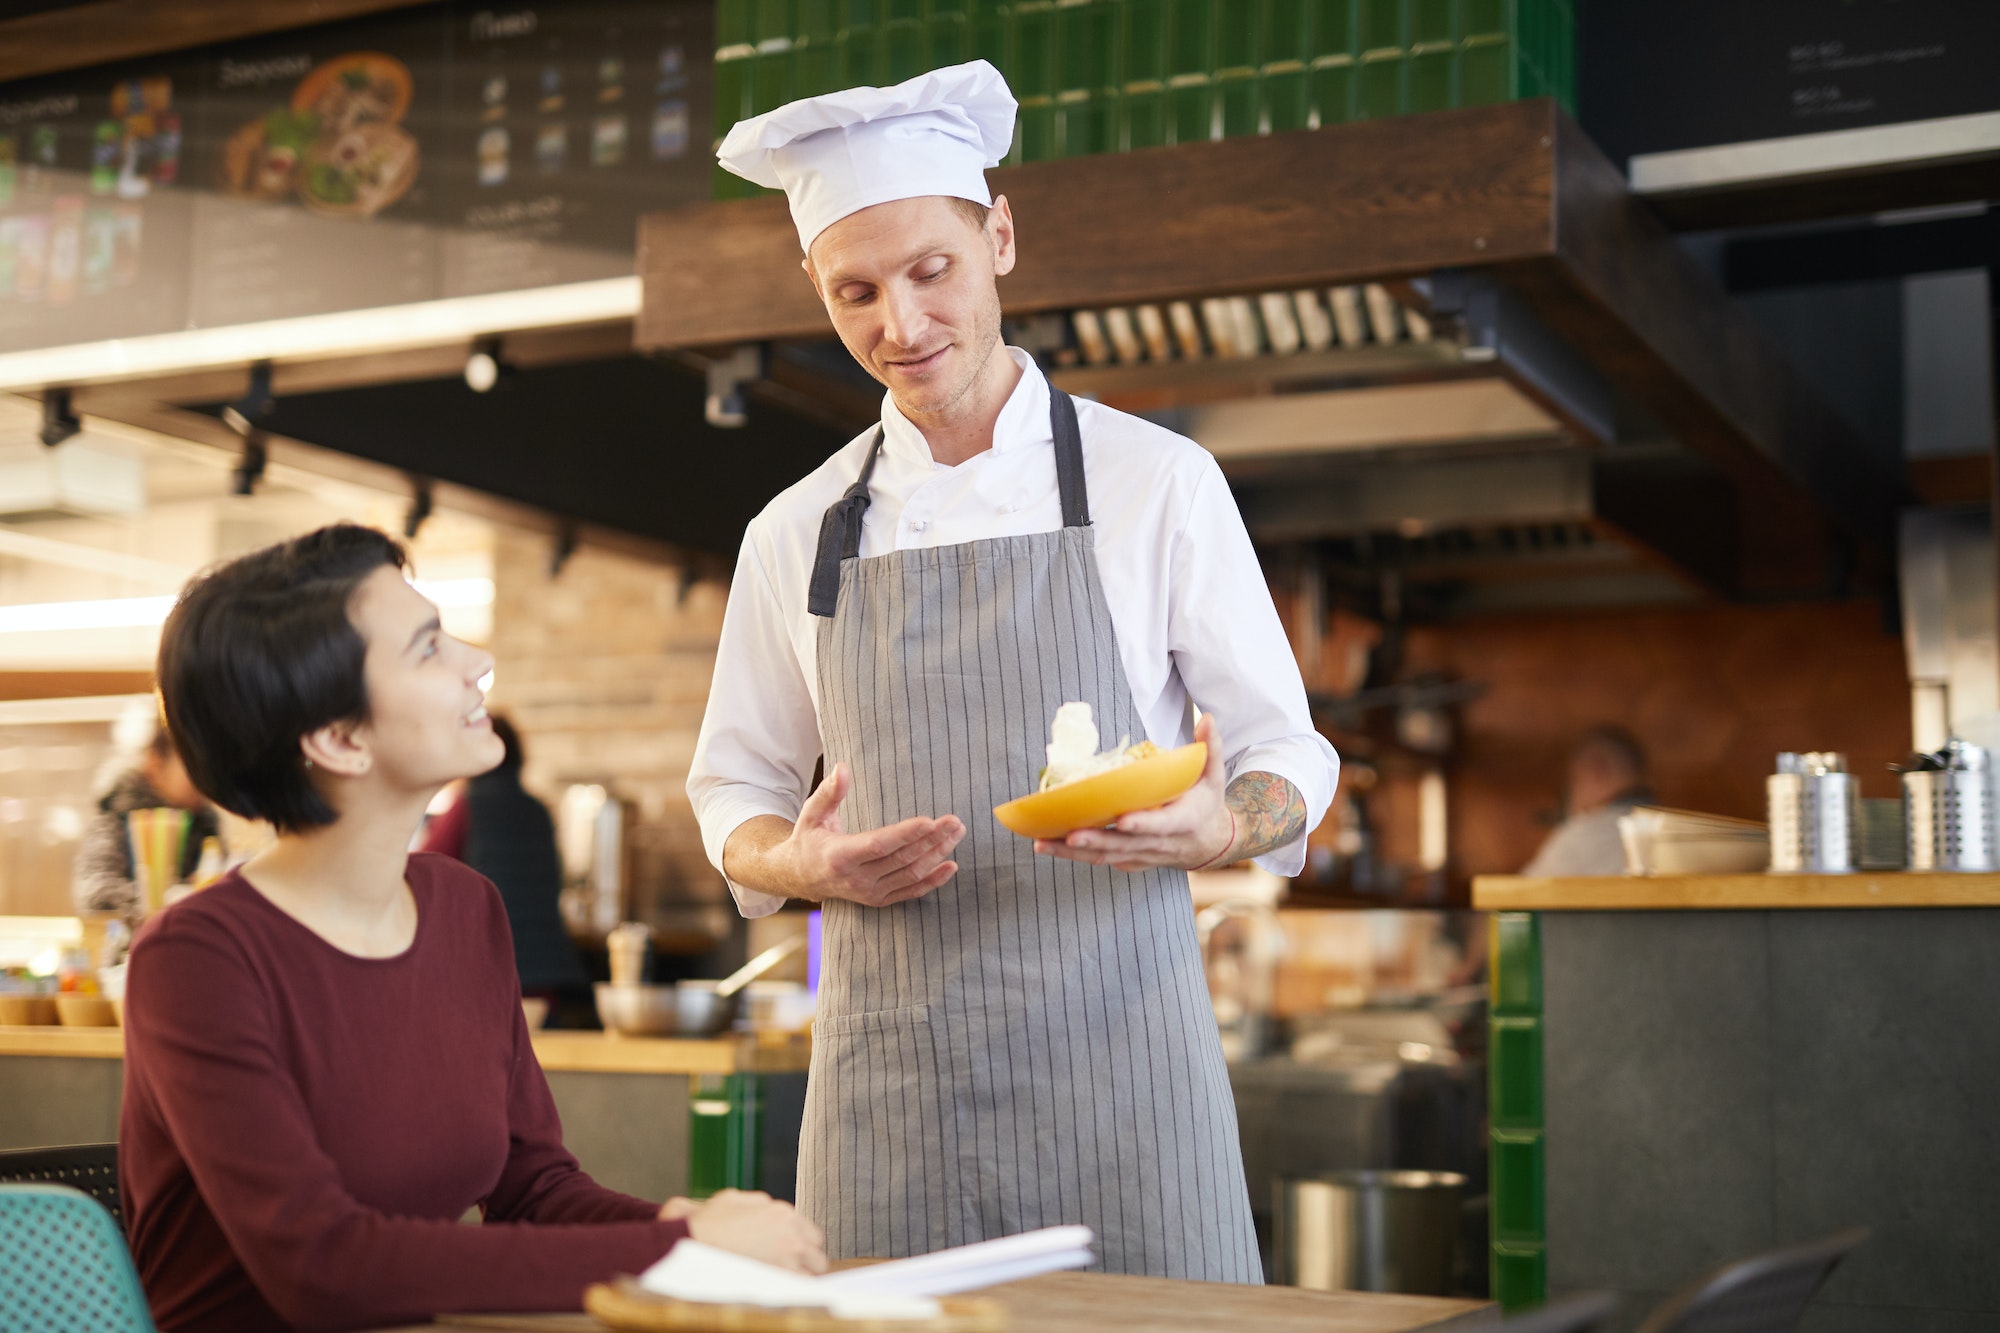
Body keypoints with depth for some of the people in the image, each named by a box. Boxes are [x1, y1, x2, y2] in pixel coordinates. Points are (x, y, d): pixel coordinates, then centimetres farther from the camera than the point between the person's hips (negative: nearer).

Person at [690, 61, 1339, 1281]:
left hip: (1114, 1044, -2)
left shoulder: (1157, 482, 1)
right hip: (892, 1071, 2)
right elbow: (734, 803, 15)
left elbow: (1289, 768, 3)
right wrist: (811, 864, -7)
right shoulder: (798, 534, 8)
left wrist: (1208, 829, -19)